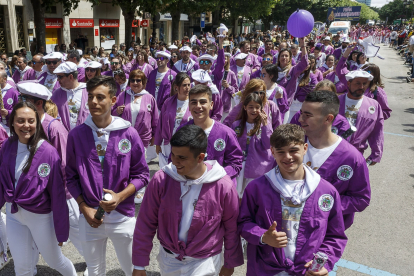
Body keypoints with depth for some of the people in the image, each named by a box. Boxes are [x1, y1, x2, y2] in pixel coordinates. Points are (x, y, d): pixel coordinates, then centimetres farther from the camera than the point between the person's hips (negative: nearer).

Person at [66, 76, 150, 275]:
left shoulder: (129, 134, -8)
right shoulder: (76, 135, -3)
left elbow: (141, 175, -4)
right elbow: (71, 177, 4)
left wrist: (120, 197, -17)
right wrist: (84, 207, -5)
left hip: (122, 215, -1)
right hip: (89, 216, 2)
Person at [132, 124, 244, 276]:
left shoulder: (223, 186, -20)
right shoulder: (161, 179, -17)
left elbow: (231, 228, -6)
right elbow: (146, 223, -7)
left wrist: (230, 263, 6)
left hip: (204, 263, -2)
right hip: (168, 260, 2)